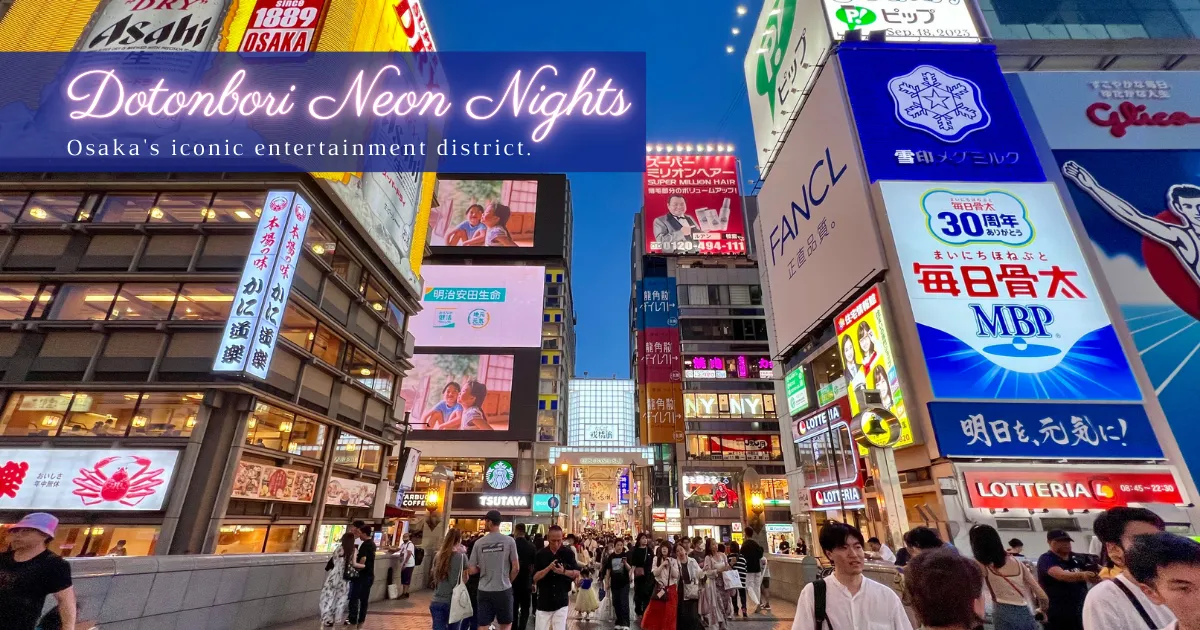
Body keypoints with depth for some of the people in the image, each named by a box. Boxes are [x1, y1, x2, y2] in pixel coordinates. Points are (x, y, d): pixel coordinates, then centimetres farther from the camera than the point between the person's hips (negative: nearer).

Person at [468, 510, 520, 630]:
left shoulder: (479, 543, -3)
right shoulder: (509, 540, -7)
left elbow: (472, 570, 0)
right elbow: (516, 567, -6)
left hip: (484, 591, 1)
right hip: (503, 590, -1)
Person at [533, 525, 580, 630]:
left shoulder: (568, 553, -6)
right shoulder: (540, 554, -5)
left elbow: (577, 573, -3)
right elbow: (535, 577, -7)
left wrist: (564, 571, -22)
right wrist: (548, 568, -24)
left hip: (561, 601, 0)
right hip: (544, 601, 1)